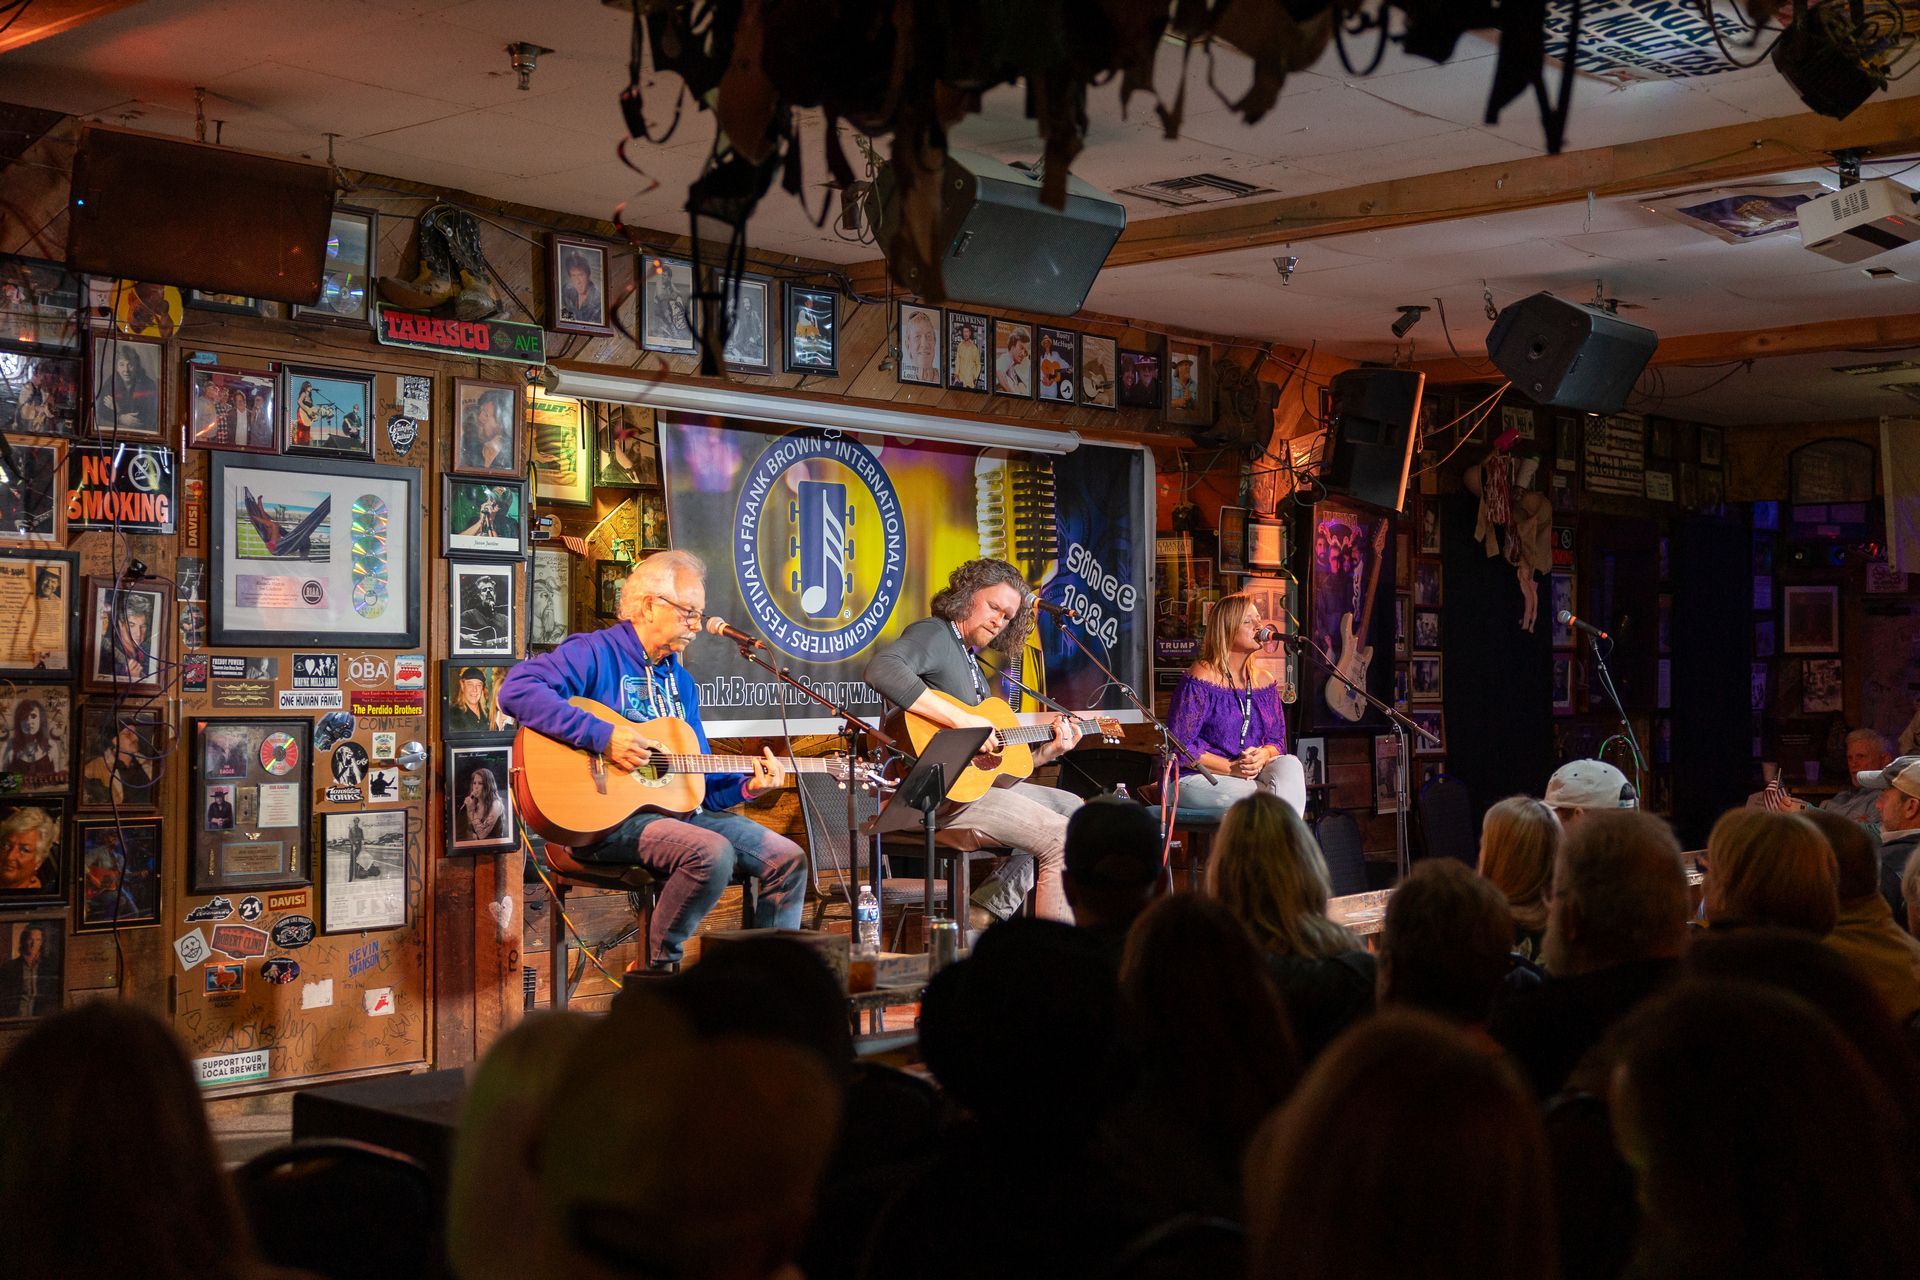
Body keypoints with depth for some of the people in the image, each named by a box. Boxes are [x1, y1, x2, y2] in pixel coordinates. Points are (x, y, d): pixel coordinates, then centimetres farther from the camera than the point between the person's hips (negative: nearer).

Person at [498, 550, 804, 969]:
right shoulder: (596, 652, -6)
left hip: (677, 808, 8)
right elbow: (517, 690, -23)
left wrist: (746, 786, 2)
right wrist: (602, 735, -26)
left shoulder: (680, 680, 20)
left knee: (789, 859, -1)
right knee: (713, 853, -32)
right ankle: (655, 970, -12)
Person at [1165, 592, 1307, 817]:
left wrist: (1264, 755, -13)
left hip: (1252, 774, 6)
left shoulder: (1264, 681, 13)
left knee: (1290, 764, -27)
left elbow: (1278, 739, 13)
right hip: (1197, 778, -6)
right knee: (1274, 803, -30)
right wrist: (1232, 768, -20)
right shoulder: (1200, 678, -9)